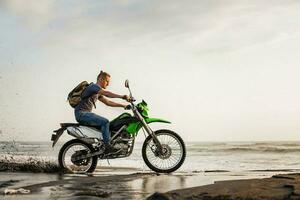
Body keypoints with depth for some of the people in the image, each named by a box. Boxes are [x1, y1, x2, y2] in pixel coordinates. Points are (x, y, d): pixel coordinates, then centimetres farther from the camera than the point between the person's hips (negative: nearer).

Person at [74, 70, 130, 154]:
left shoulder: (98, 93, 21)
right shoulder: (94, 86, -10)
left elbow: (108, 102, 20)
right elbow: (106, 93, -27)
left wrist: (123, 105, 11)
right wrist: (122, 96, -33)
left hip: (85, 114, 10)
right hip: (81, 113, -10)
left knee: (105, 123, 13)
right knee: (105, 122, -23)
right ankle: (107, 147, -22)